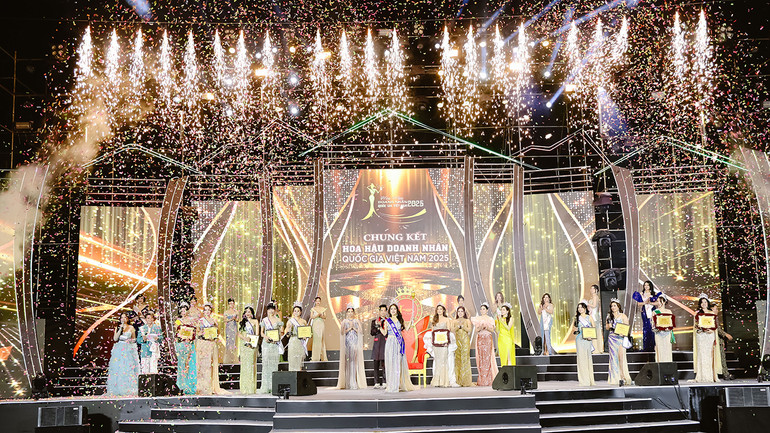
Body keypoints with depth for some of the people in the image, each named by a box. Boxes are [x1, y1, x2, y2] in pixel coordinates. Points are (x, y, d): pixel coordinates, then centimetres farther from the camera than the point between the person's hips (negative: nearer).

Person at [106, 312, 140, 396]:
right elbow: (115, 339, -1)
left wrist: (131, 340, -7)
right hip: (119, 350, 1)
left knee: (129, 369, -7)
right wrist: (120, 328, -6)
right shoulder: (118, 328, 11)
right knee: (118, 369, -6)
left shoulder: (131, 328, 10)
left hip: (129, 350, -1)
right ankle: (118, 389, -5)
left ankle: (129, 389, -6)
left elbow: (134, 339, 15)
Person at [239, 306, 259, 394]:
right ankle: (244, 389, -1)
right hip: (244, 345, 2)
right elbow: (239, 333, 8)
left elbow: (257, 334, 2)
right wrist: (245, 338, -11)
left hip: (253, 345, -2)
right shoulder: (242, 322, 17)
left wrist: (250, 340, -13)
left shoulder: (255, 321, 9)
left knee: (251, 365, -7)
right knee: (244, 365, -2)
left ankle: (252, 388, -7)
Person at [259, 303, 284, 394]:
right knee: (266, 363, -5)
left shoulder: (278, 320, 9)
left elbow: (281, 332, 7)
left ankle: (274, 386, -1)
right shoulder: (264, 320, 10)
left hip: (276, 343, 0)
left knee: (274, 363, -3)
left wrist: (277, 337, -11)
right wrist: (265, 337, -12)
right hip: (266, 343, 0)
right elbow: (261, 332, 8)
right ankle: (265, 387, -4)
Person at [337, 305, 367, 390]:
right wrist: (349, 328, -8)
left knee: (355, 361, -5)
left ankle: (355, 383, -4)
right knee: (348, 361, -7)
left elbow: (361, 331, 5)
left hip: (356, 343, 1)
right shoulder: (344, 321, 9)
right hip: (347, 343, -1)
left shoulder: (357, 321, 12)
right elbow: (342, 332, 0)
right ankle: (348, 383, -6)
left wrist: (354, 328, -5)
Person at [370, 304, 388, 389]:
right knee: (376, 364, 1)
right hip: (377, 343, 1)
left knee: (385, 364, -6)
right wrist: (377, 326, -8)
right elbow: (372, 333, 6)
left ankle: (384, 383, -1)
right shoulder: (374, 320, 12)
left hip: (386, 343, -1)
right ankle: (377, 383, 6)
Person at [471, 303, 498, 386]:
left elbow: (492, 330, 2)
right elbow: (476, 330, 6)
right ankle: (481, 380, -3)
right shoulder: (477, 319, 12)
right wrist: (480, 327, -14)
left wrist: (487, 327, -16)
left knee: (487, 357, -9)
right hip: (480, 339, 2)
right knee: (480, 357, -5)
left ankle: (488, 380, -7)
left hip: (488, 339, -2)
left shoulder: (490, 319, 7)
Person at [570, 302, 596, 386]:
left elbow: (594, 329, 5)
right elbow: (573, 330, 13)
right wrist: (574, 329, -10)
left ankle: (590, 380, 4)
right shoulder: (576, 318, 10)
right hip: (579, 339, 0)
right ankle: (584, 380, -2)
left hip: (588, 339, 0)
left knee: (589, 358, -2)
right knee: (581, 358, -4)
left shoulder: (589, 317, 9)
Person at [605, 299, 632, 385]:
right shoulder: (609, 316, 13)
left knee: (621, 356, -10)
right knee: (613, 357, 0)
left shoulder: (623, 316, 4)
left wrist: (623, 333, -18)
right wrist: (609, 326, -4)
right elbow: (607, 327, 19)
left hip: (621, 337, -3)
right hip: (612, 338, 3)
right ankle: (614, 378, 3)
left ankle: (624, 377, -5)